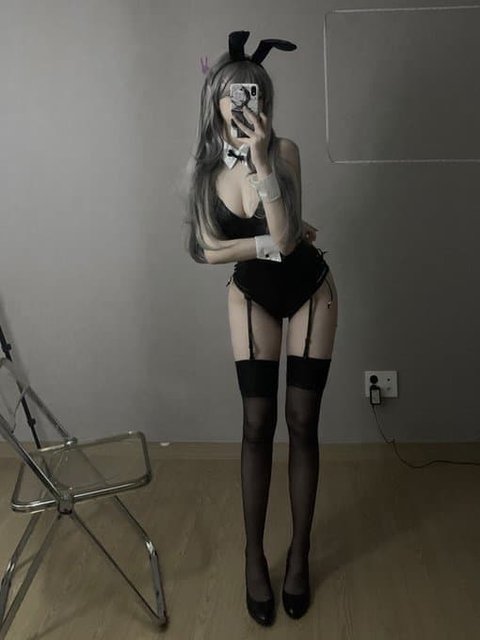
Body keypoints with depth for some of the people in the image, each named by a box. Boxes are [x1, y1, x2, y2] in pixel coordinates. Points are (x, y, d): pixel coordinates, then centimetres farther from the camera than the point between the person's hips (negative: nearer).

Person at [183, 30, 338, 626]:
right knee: (258, 423, 0)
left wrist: (261, 159, -34)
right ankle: (254, 556, 14)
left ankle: (299, 552, 17)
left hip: (308, 291, -1)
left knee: (302, 422, 1)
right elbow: (208, 250, -11)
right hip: (251, 296, 2)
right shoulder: (204, 166, -9)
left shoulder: (283, 150, -17)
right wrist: (272, 241, -18)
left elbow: (285, 237, -28)